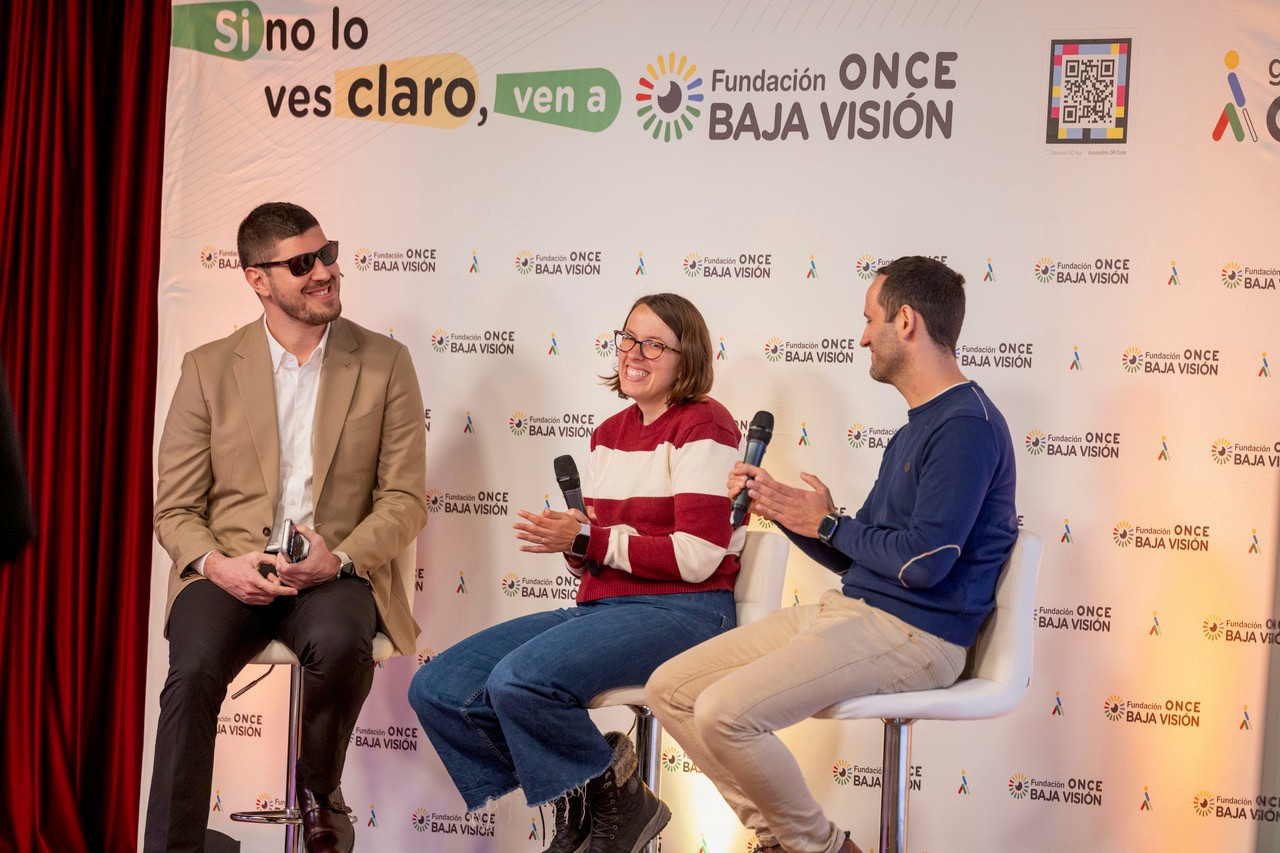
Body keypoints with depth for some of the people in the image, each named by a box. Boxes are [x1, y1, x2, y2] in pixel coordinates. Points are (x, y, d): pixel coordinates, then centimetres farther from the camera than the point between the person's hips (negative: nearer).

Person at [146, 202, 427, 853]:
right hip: (231, 571, 1)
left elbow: (406, 499, 4)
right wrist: (216, 564, -14)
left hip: (336, 572, 0)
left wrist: (340, 558, -15)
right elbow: (174, 508, 7)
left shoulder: (385, 364, 6)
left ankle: (320, 793, -3)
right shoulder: (209, 368, 8)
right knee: (194, 670, -30)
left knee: (341, 646, -33)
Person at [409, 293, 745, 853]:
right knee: (436, 689, -7)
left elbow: (695, 558, -16)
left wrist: (587, 541, -16)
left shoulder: (703, 425, -7)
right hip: (601, 608, 8)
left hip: (680, 613, -8)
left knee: (518, 678, -32)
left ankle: (617, 800, -6)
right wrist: (570, 542, -3)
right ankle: (575, 806, 5)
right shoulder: (610, 434, 18)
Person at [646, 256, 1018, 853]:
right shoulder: (914, 430, 20)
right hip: (851, 607, 10)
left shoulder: (968, 424, -13)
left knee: (724, 711, -26)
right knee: (670, 689, 1)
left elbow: (923, 564, -22)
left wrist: (828, 524, -6)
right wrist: (780, 507, 8)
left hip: (913, 635, -10)